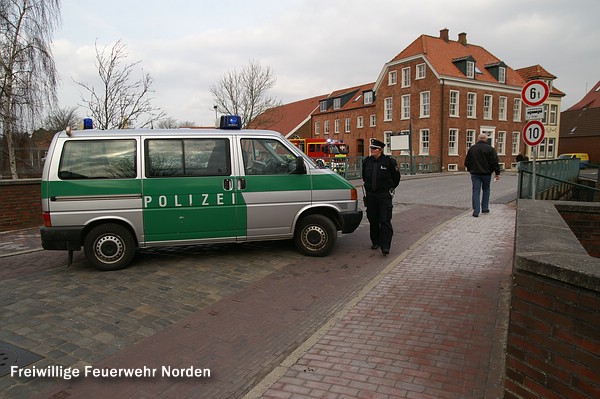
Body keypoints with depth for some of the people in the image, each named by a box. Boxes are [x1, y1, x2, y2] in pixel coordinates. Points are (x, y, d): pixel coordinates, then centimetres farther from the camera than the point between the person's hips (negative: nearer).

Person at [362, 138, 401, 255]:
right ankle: (375, 242, 24)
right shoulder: (367, 161, 6)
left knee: (385, 220, -8)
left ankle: (385, 246, -7)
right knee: (373, 220, 10)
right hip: (370, 194, 4)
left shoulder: (389, 161, -5)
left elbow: (396, 176, 7)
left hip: (384, 194, -4)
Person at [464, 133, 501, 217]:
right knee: (486, 190, 17)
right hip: (486, 173, -1)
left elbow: (466, 162, 8)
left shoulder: (472, 148, 4)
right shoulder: (490, 148, -5)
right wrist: (497, 173, -3)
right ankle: (485, 208, 21)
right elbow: (495, 162, -8)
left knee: (476, 191, 1)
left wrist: (470, 170, 23)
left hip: (475, 173, 1)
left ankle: (476, 211, -5)